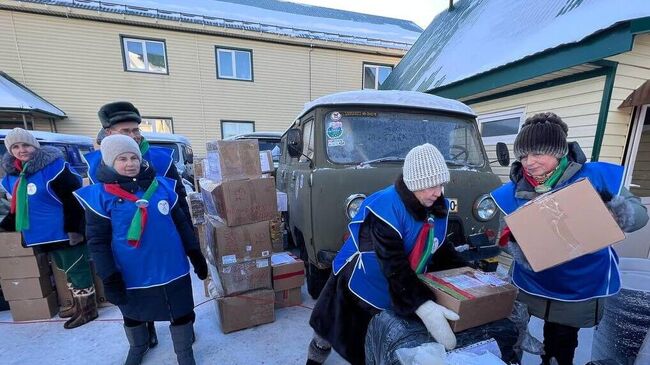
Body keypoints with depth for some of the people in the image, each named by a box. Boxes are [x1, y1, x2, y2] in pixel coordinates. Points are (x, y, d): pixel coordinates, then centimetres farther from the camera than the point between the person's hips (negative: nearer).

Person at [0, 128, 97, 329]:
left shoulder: (52, 166, -17)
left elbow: (73, 200, -21)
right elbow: (18, 205, 23)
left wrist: (73, 228, -23)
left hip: (65, 232, -9)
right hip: (45, 234, 9)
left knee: (77, 269, 2)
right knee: (67, 269, 20)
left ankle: (87, 309, 16)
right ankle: (78, 305, 37)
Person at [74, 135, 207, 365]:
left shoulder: (162, 186, -3)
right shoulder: (99, 195, -8)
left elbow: (181, 223, 2)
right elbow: (97, 240, -5)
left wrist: (195, 254, 1)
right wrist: (109, 277, -9)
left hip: (173, 270, 1)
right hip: (133, 275, 0)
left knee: (181, 313, 13)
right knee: (133, 316, 26)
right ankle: (138, 346, 57)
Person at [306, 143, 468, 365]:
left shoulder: (438, 207, -8)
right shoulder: (386, 208, -32)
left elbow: (440, 248, 4)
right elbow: (394, 267, -36)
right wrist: (424, 307, -43)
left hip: (403, 292, 5)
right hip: (361, 285, -5)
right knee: (334, 330, 21)